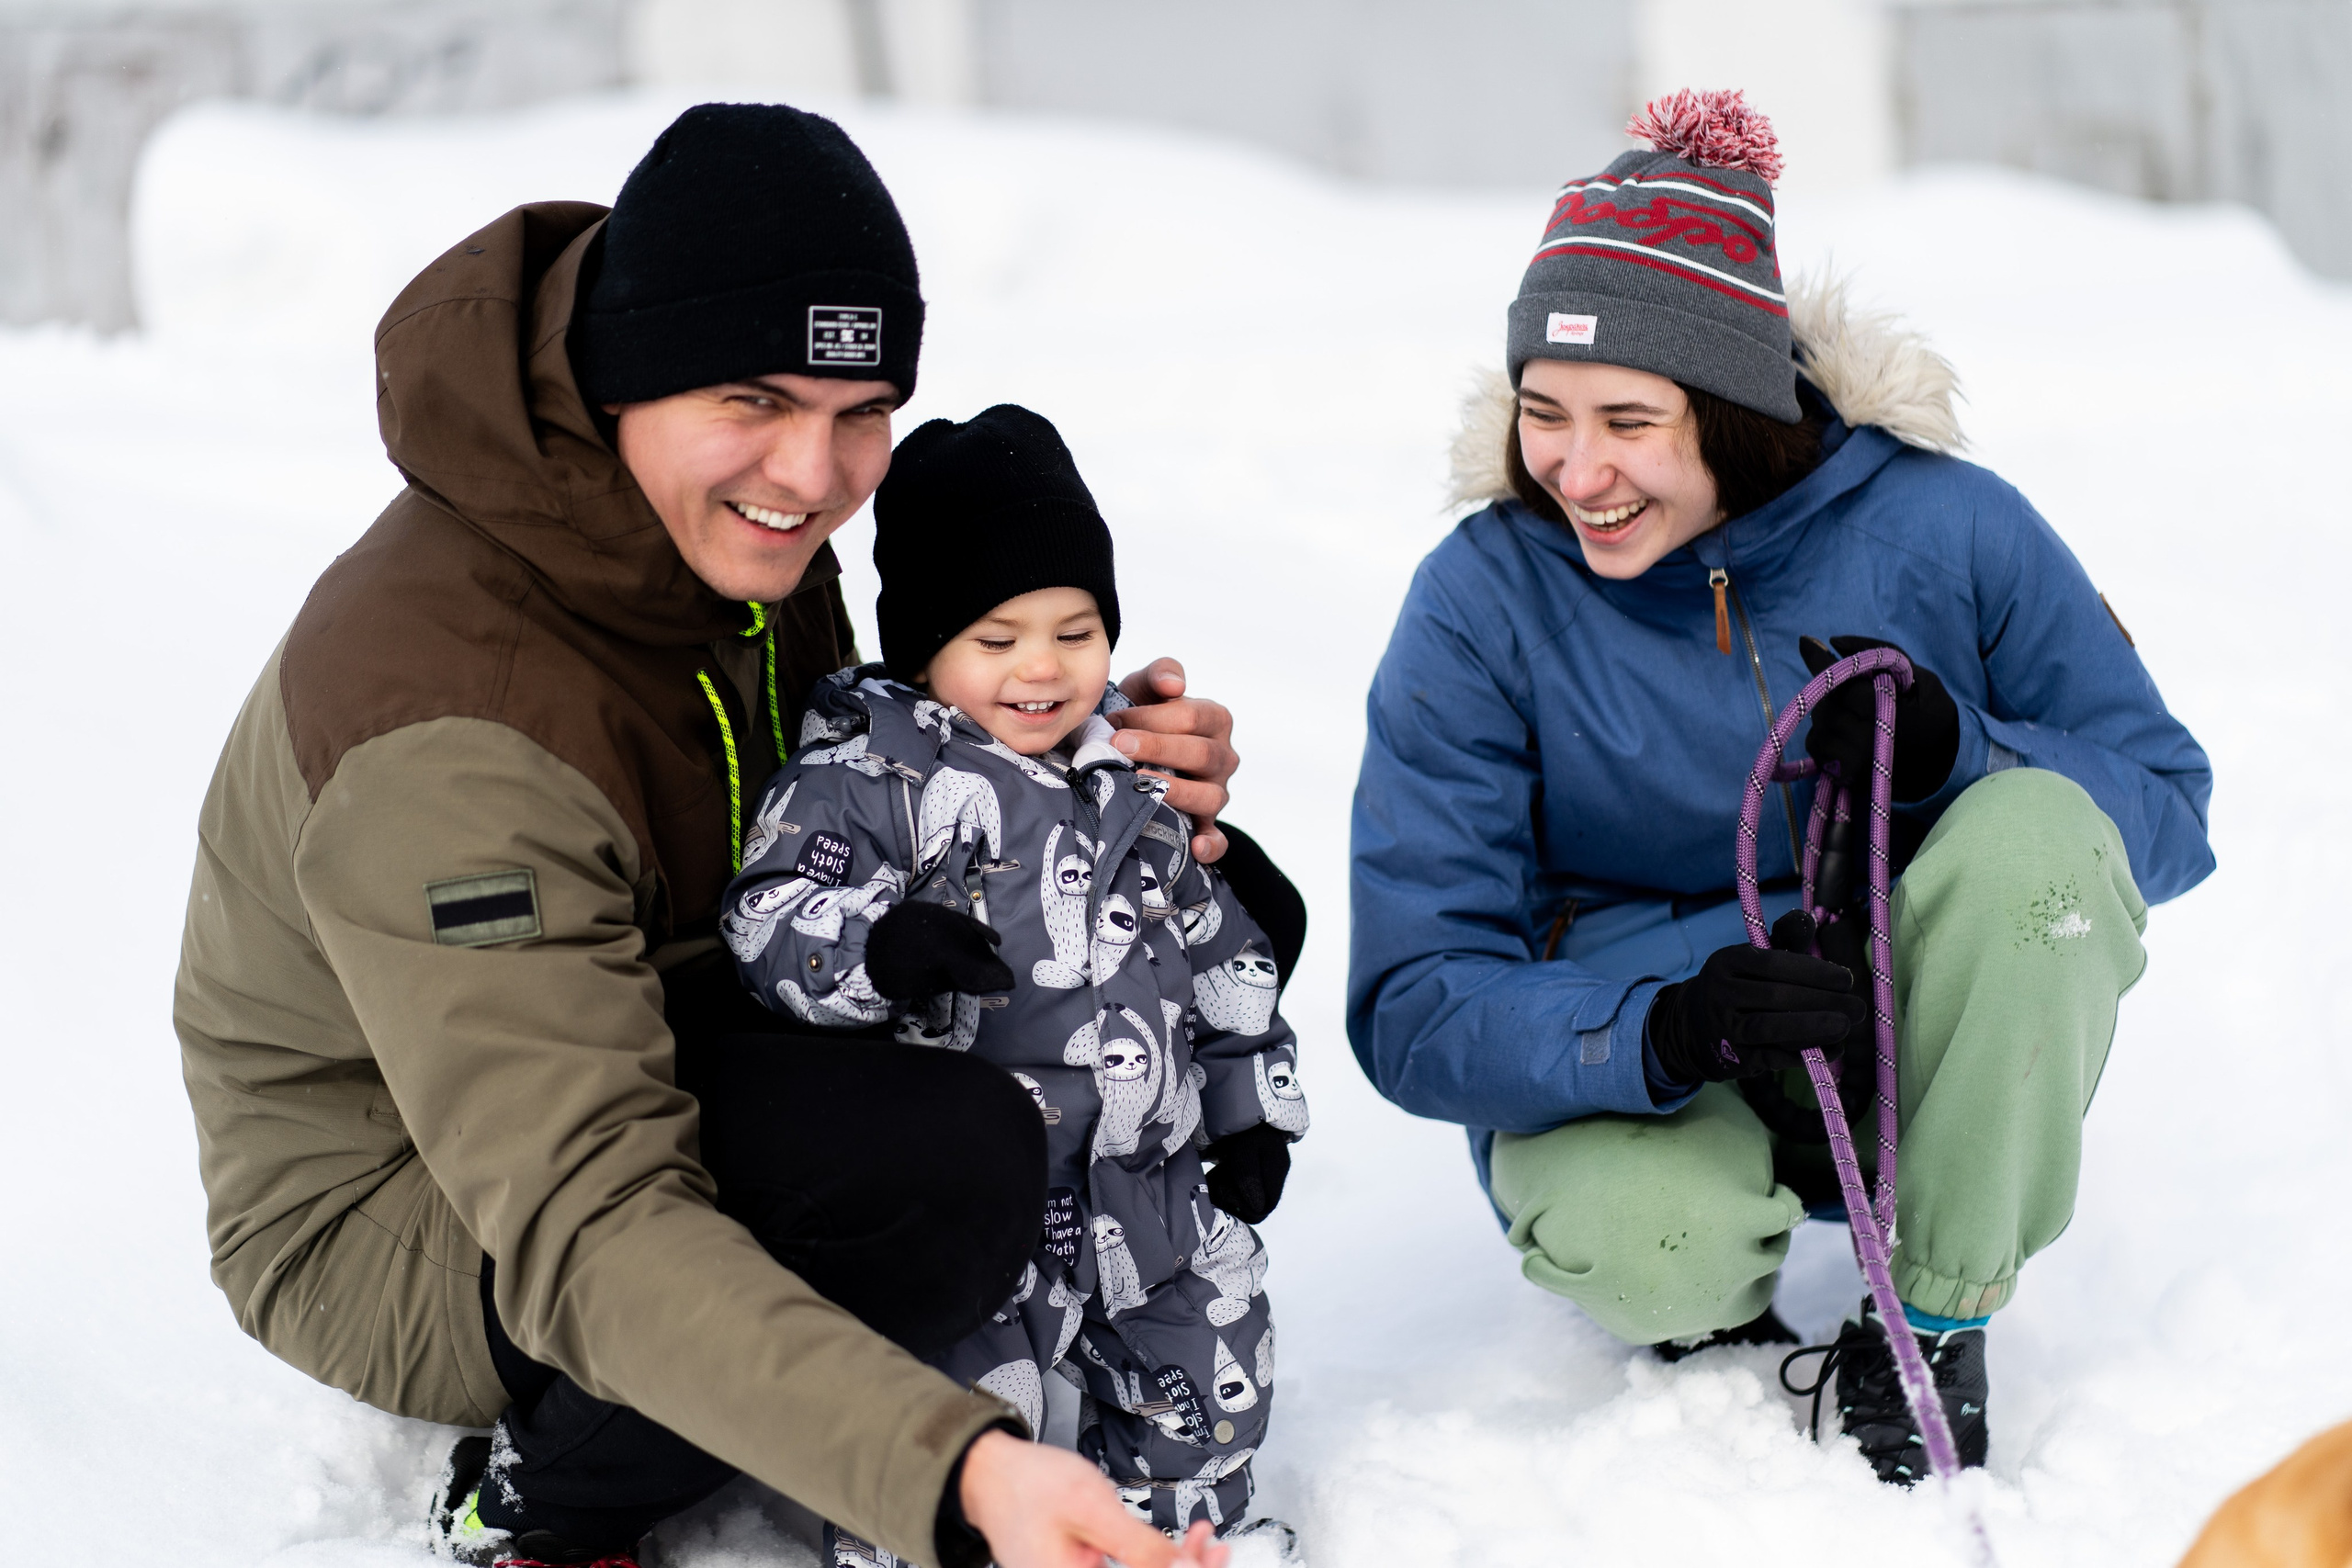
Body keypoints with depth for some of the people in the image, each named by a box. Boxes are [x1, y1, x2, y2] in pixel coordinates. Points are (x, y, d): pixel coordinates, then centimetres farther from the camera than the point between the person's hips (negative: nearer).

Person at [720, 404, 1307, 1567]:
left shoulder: (1135, 783, 11)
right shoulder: (867, 775, -10)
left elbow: (1218, 948, 20)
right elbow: (770, 924, -19)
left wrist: (1249, 1101, 18)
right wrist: (878, 942, -38)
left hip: (1147, 1190, 6)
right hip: (962, 1200, -6)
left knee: (1211, 1375, 18)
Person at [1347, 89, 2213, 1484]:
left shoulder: (1943, 524, -12)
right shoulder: (1483, 601, -14)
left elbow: (2167, 806, -5)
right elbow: (1415, 1005, -17)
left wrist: (1956, 753, -27)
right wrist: (1665, 1032, -37)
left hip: (1937, 1049, 2)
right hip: (1621, 1055, -1)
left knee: (2040, 832, -29)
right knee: (1631, 1236, -36)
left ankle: (1932, 1323, -12)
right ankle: (1717, 1307, 4)